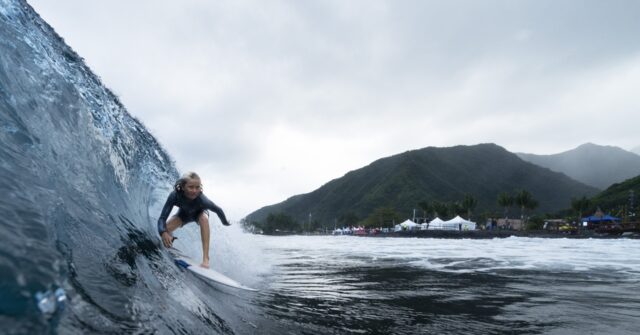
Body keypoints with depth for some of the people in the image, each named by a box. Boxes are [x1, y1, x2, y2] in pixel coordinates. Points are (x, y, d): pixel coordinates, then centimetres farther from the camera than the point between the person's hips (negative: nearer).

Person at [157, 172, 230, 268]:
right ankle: (171, 240, 22)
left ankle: (206, 258, -35)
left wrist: (225, 223, -9)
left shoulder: (202, 199, -43)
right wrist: (163, 233, -60)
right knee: (165, 229, -19)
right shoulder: (174, 195, -40)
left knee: (204, 218, -35)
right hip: (184, 213, 2)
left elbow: (218, 210, -25)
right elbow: (162, 218, -40)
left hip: (199, 213, -2)